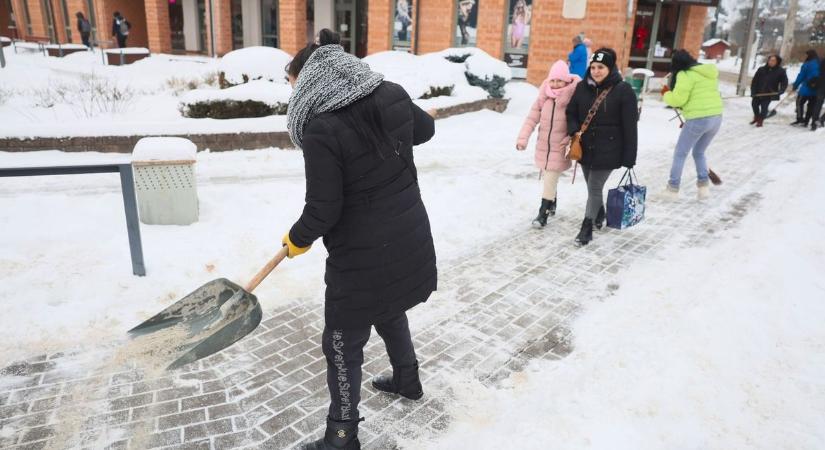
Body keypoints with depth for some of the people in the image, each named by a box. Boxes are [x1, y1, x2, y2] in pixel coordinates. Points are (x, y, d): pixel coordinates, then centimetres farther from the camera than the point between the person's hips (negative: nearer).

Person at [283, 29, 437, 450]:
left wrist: (297, 239, 1)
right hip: (410, 243, 8)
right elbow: (424, 129, 18)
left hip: (363, 258, -7)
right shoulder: (393, 95, -3)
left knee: (343, 346, 12)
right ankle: (407, 380, 54)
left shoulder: (322, 129, -23)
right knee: (390, 311, 32)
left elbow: (323, 210, -19)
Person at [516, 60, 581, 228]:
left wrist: (571, 139, -21)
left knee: (550, 181, -5)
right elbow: (533, 117, -4)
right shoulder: (544, 96, -2)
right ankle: (552, 205, 39)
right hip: (543, 145, 5)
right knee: (548, 178, 18)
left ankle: (543, 214, 6)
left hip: (560, 148, -4)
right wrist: (523, 138, -12)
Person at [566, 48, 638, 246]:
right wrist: (574, 131, -12)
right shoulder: (582, 87, 0)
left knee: (594, 188, -5)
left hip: (608, 150, -5)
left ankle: (587, 227, 10)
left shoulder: (623, 90, -12)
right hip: (585, 147, 5)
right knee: (593, 186, 19)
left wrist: (629, 157, -13)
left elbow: (630, 127, -12)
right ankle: (599, 215, 44)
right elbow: (571, 112, 10)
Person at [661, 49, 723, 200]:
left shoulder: (685, 75, -8)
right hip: (716, 117, 8)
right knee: (699, 153, 23)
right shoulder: (709, 72, 18)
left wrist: (666, 93, 6)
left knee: (680, 153, 7)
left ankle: (673, 188, 11)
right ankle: (704, 185, 15)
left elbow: (678, 99, -13)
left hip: (698, 119, -8)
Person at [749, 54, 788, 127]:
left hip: (769, 94, -3)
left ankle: (760, 120, 9)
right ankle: (756, 117, 38)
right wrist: (753, 91, -8)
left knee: (764, 107, -7)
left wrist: (781, 90, -18)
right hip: (758, 92, 3)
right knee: (754, 104, 13)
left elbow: (784, 82, -1)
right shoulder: (761, 69, 1)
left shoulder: (781, 71, -2)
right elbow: (755, 81, 0)